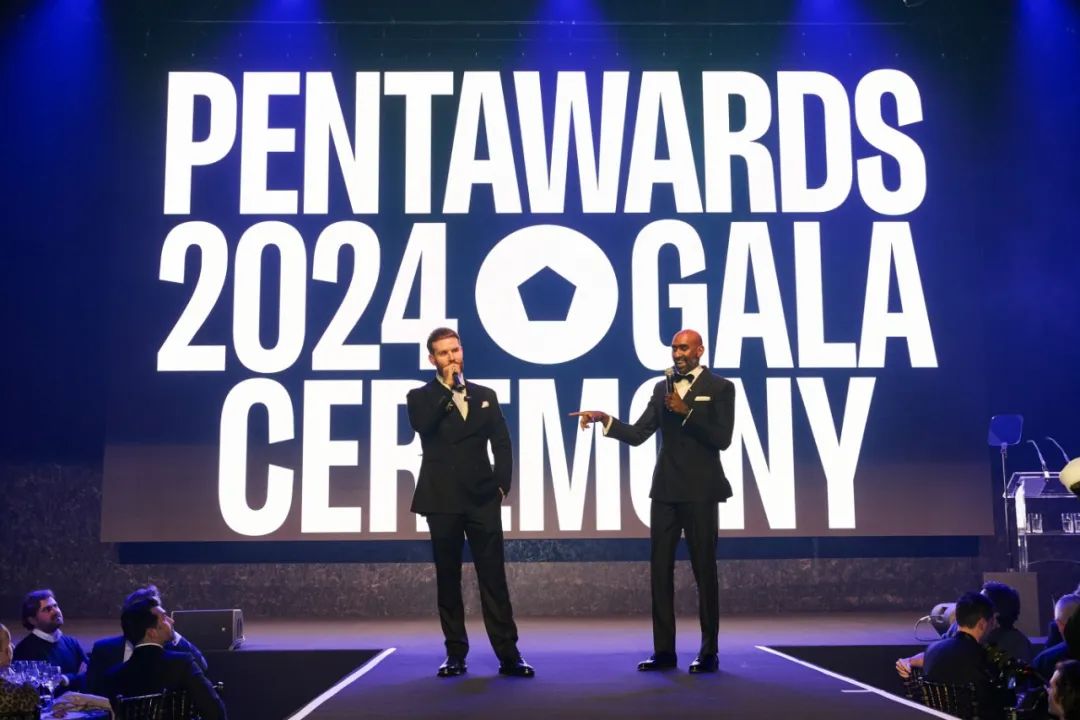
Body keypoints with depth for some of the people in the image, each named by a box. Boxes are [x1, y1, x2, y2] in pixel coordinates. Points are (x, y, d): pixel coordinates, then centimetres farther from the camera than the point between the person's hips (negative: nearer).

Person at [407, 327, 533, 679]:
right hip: (443, 501, -1)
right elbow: (422, 426, -17)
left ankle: (508, 654, 1)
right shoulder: (421, 397, 5)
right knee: (448, 579, 6)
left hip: (483, 499, 1)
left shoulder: (485, 395, 12)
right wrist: (447, 388, -14)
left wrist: (502, 485, -1)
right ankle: (455, 653, 14)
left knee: (494, 577, -1)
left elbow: (502, 445, 9)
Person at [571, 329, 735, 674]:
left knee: (704, 571, 2)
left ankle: (708, 652, 11)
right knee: (660, 570, 5)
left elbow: (722, 438, -11)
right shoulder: (662, 388, 12)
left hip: (700, 491, -5)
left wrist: (686, 412, -18)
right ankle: (664, 650, 11)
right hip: (665, 490, 5)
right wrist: (605, 419, -9)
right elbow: (637, 434, 5)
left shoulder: (719, 388, -1)